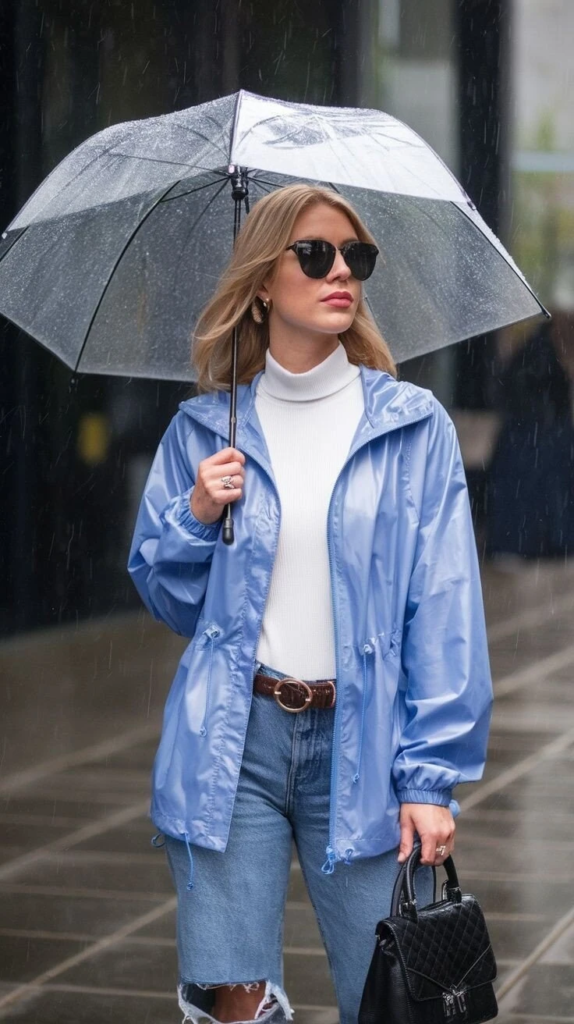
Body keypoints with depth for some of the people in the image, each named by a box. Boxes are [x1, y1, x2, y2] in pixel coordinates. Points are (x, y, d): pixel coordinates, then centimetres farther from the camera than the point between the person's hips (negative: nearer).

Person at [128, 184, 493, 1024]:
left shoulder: (414, 425, 2)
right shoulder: (204, 429, 7)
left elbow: (445, 609, -1)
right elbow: (170, 600, 13)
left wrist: (432, 774, -7)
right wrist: (197, 515, -7)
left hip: (363, 744, 0)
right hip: (233, 742, 1)